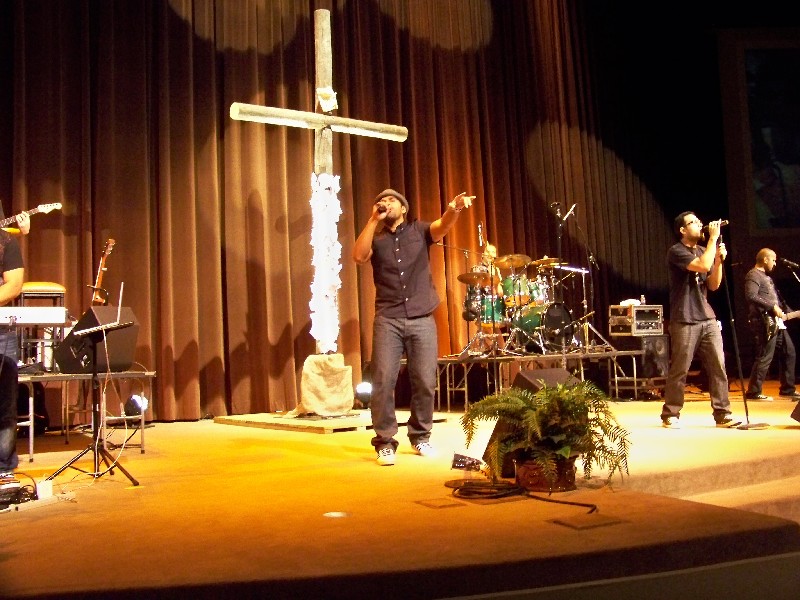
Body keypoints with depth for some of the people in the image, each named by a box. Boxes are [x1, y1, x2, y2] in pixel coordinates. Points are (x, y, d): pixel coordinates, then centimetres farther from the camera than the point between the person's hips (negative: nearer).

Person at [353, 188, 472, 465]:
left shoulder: (419, 230, 10)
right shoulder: (376, 238, 12)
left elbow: (442, 226, -11)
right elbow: (359, 256, -9)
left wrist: (454, 209, -34)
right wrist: (373, 220, -7)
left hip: (422, 319, 0)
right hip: (388, 320, 0)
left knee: (425, 381, 4)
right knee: (383, 380, -7)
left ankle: (420, 436, 20)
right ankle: (385, 442, 3)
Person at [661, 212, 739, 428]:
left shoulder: (703, 250, 17)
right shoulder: (676, 251, -6)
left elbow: (713, 285, 14)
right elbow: (703, 265, -22)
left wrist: (719, 260, 0)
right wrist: (713, 238, -12)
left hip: (708, 319, 6)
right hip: (685, 321, -6)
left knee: (718, 367, 1)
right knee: (679, 370, -2)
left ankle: (723, 415, 6)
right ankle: (670, 415, 9)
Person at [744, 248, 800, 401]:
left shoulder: (767, 277, 24)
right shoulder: (753, 275, -8)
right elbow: (751, 296, -24)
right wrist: (773, 307, -22)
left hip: (777, 323, 11)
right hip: (765, 324, -10)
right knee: (765, 358, -11)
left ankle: (787, 389, 23)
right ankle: (753, 392, -7)